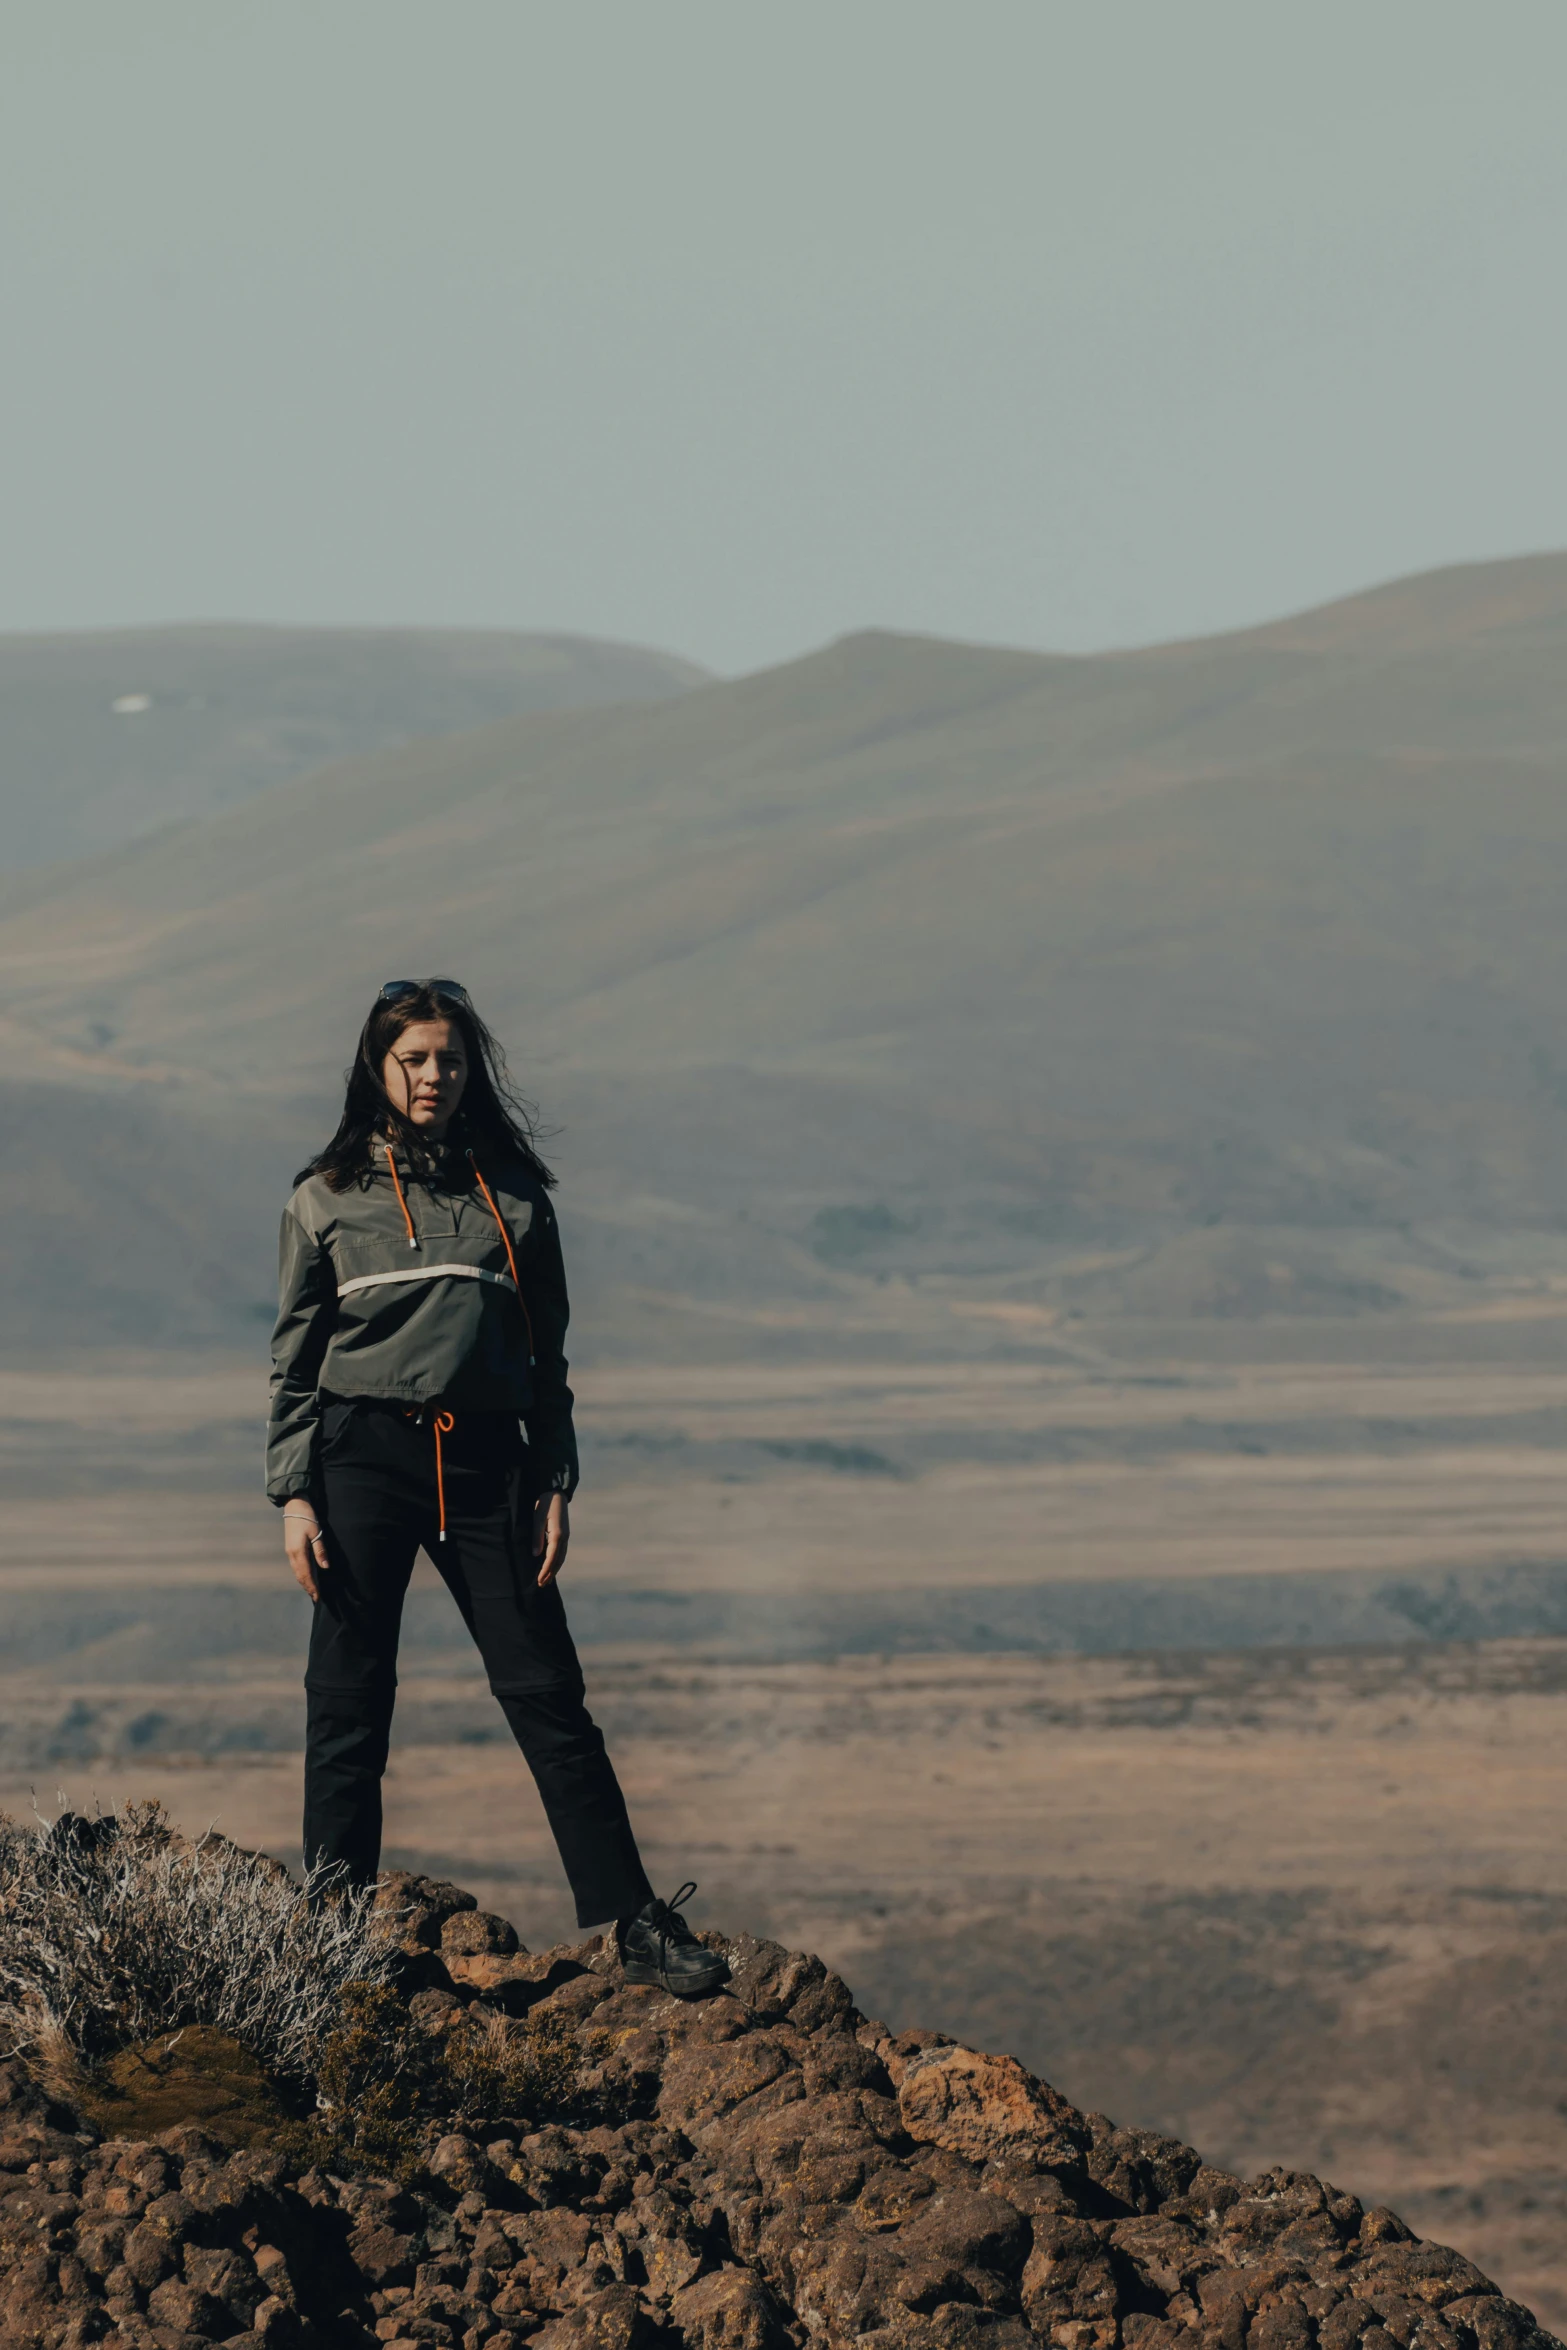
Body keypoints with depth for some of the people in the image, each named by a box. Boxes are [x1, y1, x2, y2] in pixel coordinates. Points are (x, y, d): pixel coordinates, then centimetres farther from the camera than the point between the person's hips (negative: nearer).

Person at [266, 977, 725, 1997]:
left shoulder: (512, 1196, 9)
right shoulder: (329, 1197, 5)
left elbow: (545, 1356, 13)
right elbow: (296, 1361, 6)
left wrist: (557, 1487, 6)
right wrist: (295, 1494, -2)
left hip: (484, 1459, 1)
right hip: (364, 1456, -1)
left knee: (547, 1693, -2)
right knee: (349, 1707, 0)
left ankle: (635, 1922, 1)